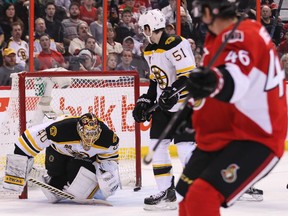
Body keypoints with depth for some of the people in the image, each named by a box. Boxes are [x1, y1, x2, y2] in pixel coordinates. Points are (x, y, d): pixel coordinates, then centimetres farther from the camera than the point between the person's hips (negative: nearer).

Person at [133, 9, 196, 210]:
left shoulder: (175, 44, -19)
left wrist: (173, 92, -34)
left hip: (185, 101, -10)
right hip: (165, 103, 10)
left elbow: (188, 73, -24)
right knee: (157, 144, 6)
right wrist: (146, 101, 14)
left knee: (185, 145, -16)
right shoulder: (150, 51, 11)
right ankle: (167, 193, 12)